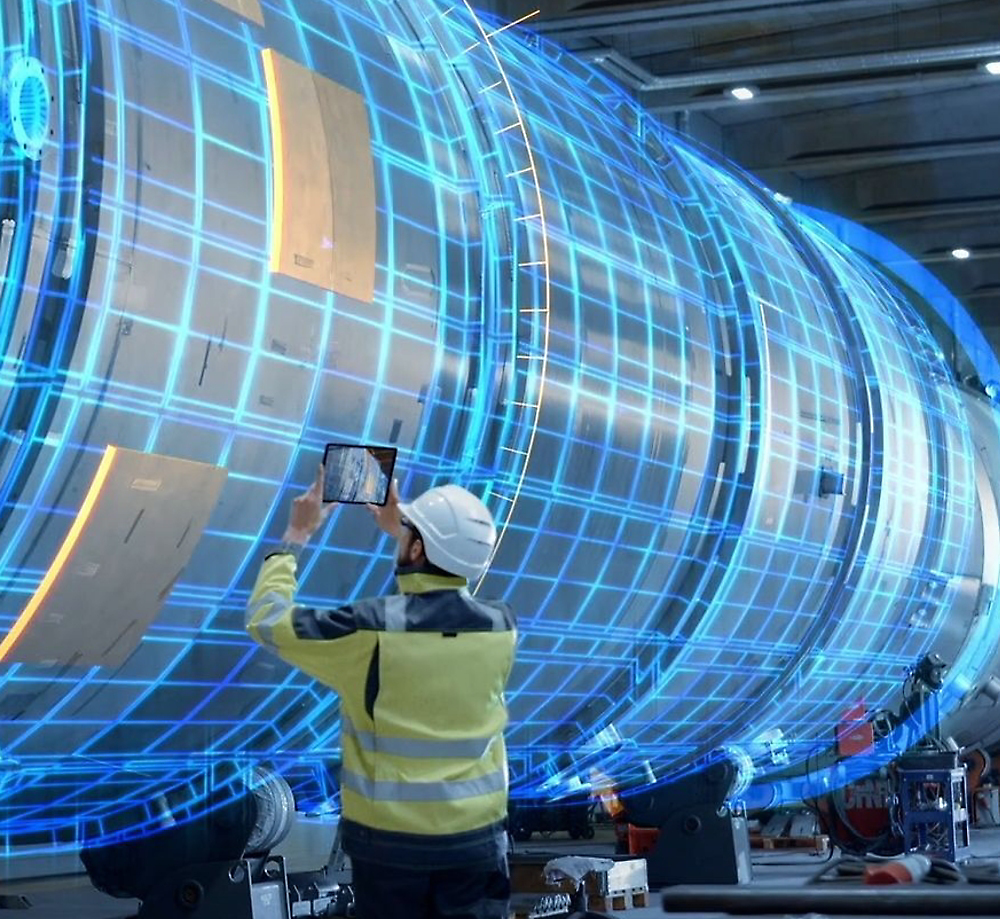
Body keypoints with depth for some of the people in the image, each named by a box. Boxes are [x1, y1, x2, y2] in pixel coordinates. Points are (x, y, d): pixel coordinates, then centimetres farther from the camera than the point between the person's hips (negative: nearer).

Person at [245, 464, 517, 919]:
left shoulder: (370, 628, -17)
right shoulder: (500, 625, -5)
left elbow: (265, 619, -2)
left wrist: (297, 535, 8)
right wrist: (398, 530, 25)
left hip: (388, 837, -2)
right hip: (476, 836, 2)